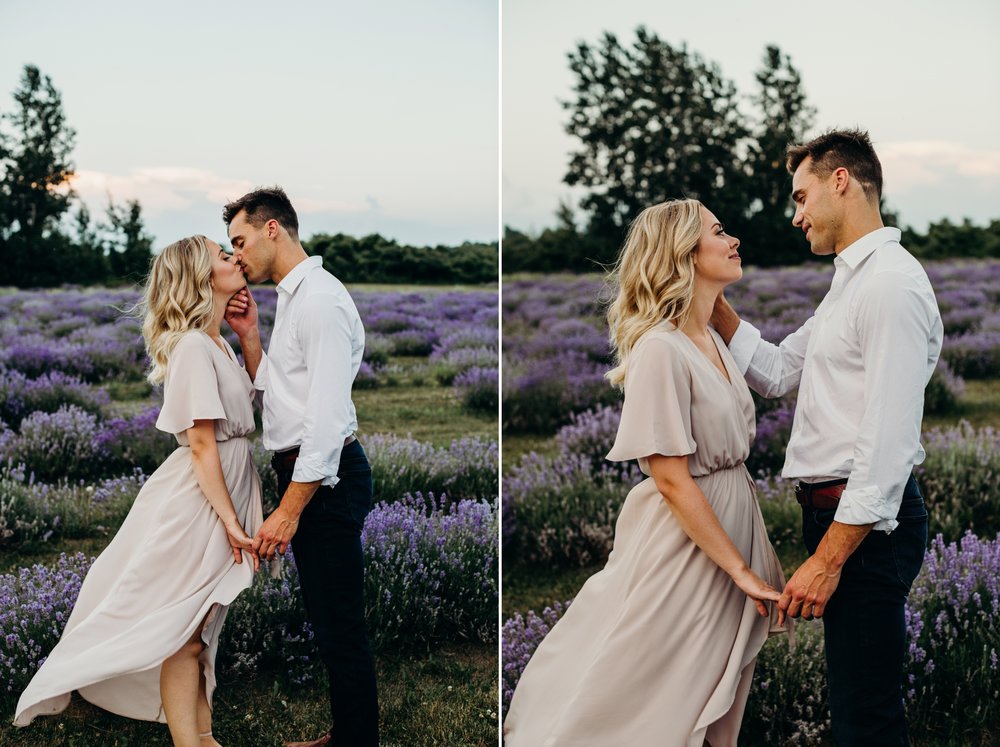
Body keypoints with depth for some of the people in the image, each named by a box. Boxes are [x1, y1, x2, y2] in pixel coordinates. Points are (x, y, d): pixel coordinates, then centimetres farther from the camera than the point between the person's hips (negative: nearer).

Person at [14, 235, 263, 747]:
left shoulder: (216, 344, 10)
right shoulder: (194, 347, -19)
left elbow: (256, 394, 20)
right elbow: (203, 445, -21)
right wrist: (231, 522, -20)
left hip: (224, 489, 9)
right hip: (198, 499, -9)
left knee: (196, 630, 16)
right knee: (183, 636, 0)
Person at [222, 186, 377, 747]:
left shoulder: (321, 300, -16)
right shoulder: (293, 298, 16)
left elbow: (328, 417, -22)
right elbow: (272, 388, 22)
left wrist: (288, 511, -23)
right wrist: (249, 335, 9)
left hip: (325, 480, -11)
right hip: (306, 473, 11)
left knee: (341, 628, -4)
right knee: (330, 622, 19)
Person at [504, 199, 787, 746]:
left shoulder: (713, 340, 7)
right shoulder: (660, 350, -20)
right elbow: (672, 480, -22)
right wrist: (739, 567, -17)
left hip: (734, 521, 8)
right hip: (683, 538, -8)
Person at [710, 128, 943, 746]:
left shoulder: (892, 283, -16)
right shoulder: (849, 284, 19)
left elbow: (889, 440, -22)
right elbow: (776, 373, 22)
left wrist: (829, 558, -23)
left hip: (867, 523, -10)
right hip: (835, 510, 10)